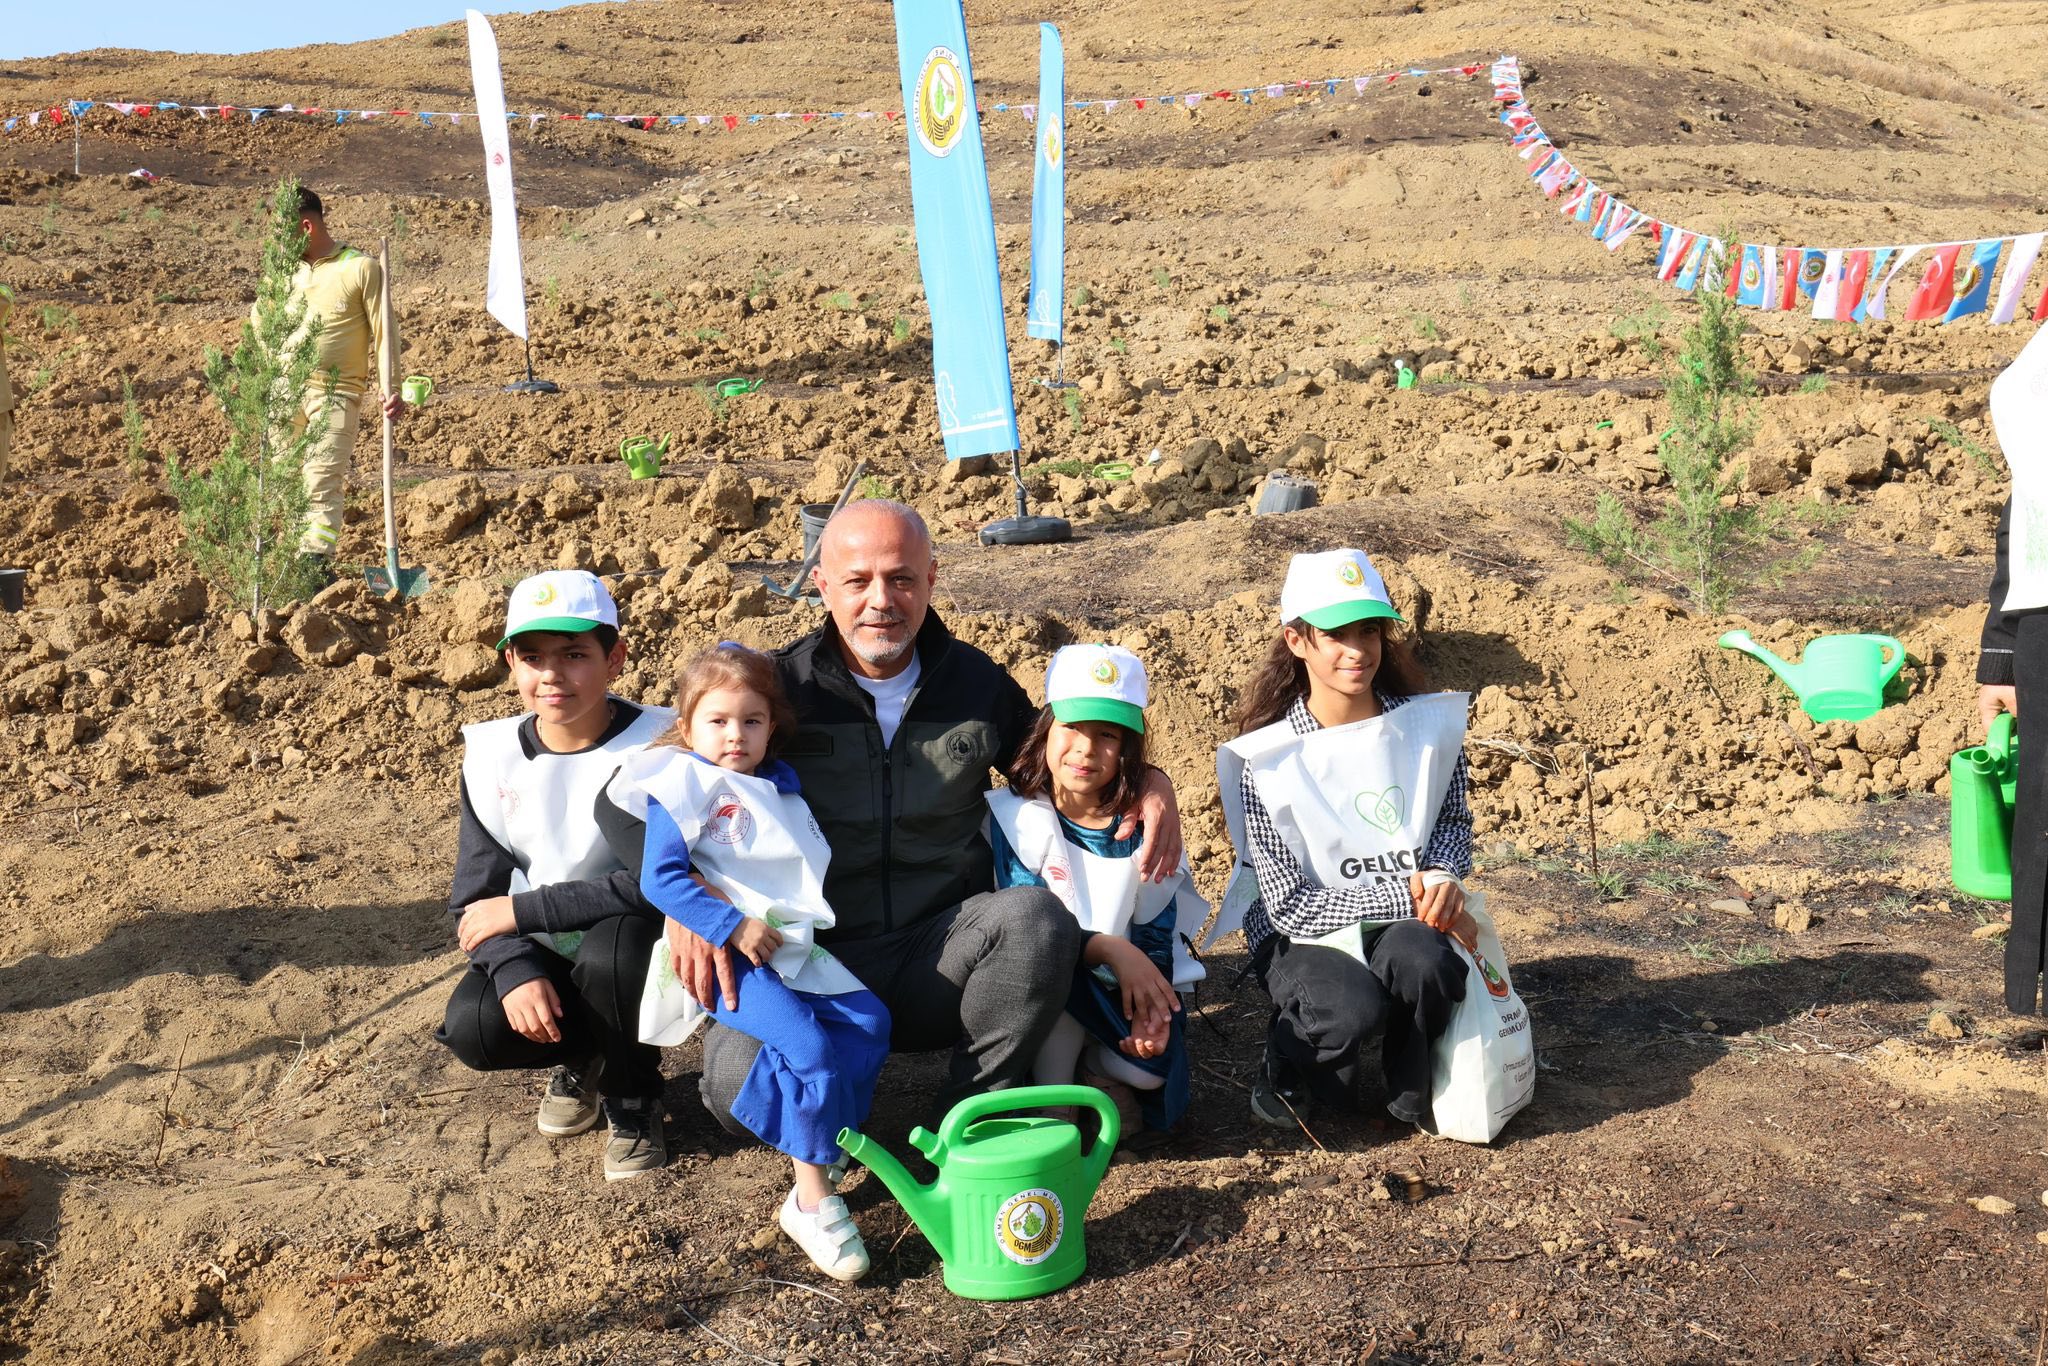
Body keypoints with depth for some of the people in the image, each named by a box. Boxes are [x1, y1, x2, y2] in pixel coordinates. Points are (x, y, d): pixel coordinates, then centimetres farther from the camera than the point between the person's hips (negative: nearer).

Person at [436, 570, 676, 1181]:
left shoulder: (657, 743, -17)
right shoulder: (492, 752, -3)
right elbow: (476, 896, -2)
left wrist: (523, 908, -23)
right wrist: (515, 971, -23)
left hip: (635, 950, -3)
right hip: (538, 952, 4)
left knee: (612, 946, -36)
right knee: (472, 1030, -24)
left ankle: (633, 1102, -5)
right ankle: (581, 1054, 12)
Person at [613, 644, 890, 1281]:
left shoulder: (779, 785, 17)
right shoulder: (682, 787, -4)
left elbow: (806, 867, 28)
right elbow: (659, 878, -14)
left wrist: (801, 914, 10)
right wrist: (732, 927, -19)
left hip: (788, 945, 7)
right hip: (722, 957, -7)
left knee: (869, 1020, -8)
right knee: (809, 1044, -23)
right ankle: (812, 1201, -14)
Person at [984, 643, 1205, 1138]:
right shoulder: (1013, 814, -9)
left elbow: (1156, 938, -2)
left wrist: (1155, 1010, -21)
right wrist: (1110, 949, -30)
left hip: (1133, 991, 2)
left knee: (1149, 1073, -26)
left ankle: (1103, 1072, 9)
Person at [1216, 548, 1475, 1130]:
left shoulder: (1427, 724, -4)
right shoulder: (1266, 760, -15)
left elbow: (1454, 819, 14)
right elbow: (1290, 903, -15)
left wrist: (1441, 875, -9)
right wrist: (1406, 896, -21)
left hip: (1407, 926, 3)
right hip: (1303, 936, -3)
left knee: (1422, 959, -33)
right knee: (1355, 1009, -34)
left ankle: (1413, 1094, -1)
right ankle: (1285, 1070, 3)